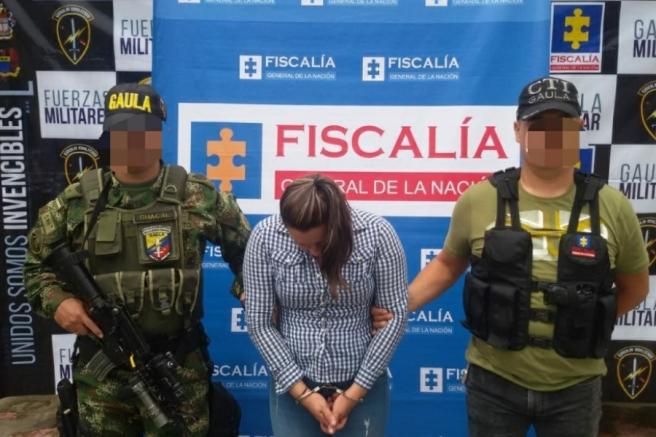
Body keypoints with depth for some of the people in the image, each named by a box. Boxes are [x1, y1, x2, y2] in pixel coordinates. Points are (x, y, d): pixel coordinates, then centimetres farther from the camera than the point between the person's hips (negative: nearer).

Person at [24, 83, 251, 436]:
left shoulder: (197, 196, -4)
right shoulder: (78, 201, -2)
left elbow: (243, 245, 10)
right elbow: (35, 261, 10)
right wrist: (56, 300, -8)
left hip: (179, 365, -1)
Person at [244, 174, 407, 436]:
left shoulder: (377, 234, -15)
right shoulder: (265, 237, -13)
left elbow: (394, 316, -9)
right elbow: (259, 323, -8)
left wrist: (354, 393, -8)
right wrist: (303, 393, -10)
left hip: (362, 384, 0)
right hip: (294, 385, 1)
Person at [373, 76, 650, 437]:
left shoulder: (611, 206, -5)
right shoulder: (478, 200, -9)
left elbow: (634, 286, 8)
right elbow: (449, 264, 5)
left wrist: (581, 323, -1)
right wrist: (401, 303, -7)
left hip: (575, 387, 1)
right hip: (494, 382, 0)